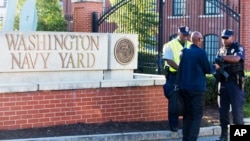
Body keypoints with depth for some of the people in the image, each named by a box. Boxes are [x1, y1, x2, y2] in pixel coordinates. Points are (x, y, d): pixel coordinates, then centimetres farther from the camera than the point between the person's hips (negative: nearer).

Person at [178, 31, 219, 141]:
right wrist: (215, 67, 17)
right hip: (197, 88, -6)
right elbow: (208, 69, -3)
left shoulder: (184, 52, 6)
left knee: (187, 114, 13)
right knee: (197, 116, -1)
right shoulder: (201, 52, -11)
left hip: (184, 87, 6)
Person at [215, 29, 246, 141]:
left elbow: (236, 58, -23)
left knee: (237, 110, -7)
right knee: (223, 109, 7)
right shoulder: (220, 50, 16)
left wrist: (222, 57, -21)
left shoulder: (238, 48, -2)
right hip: (223, 83, 6)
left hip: (235, 83, -6)